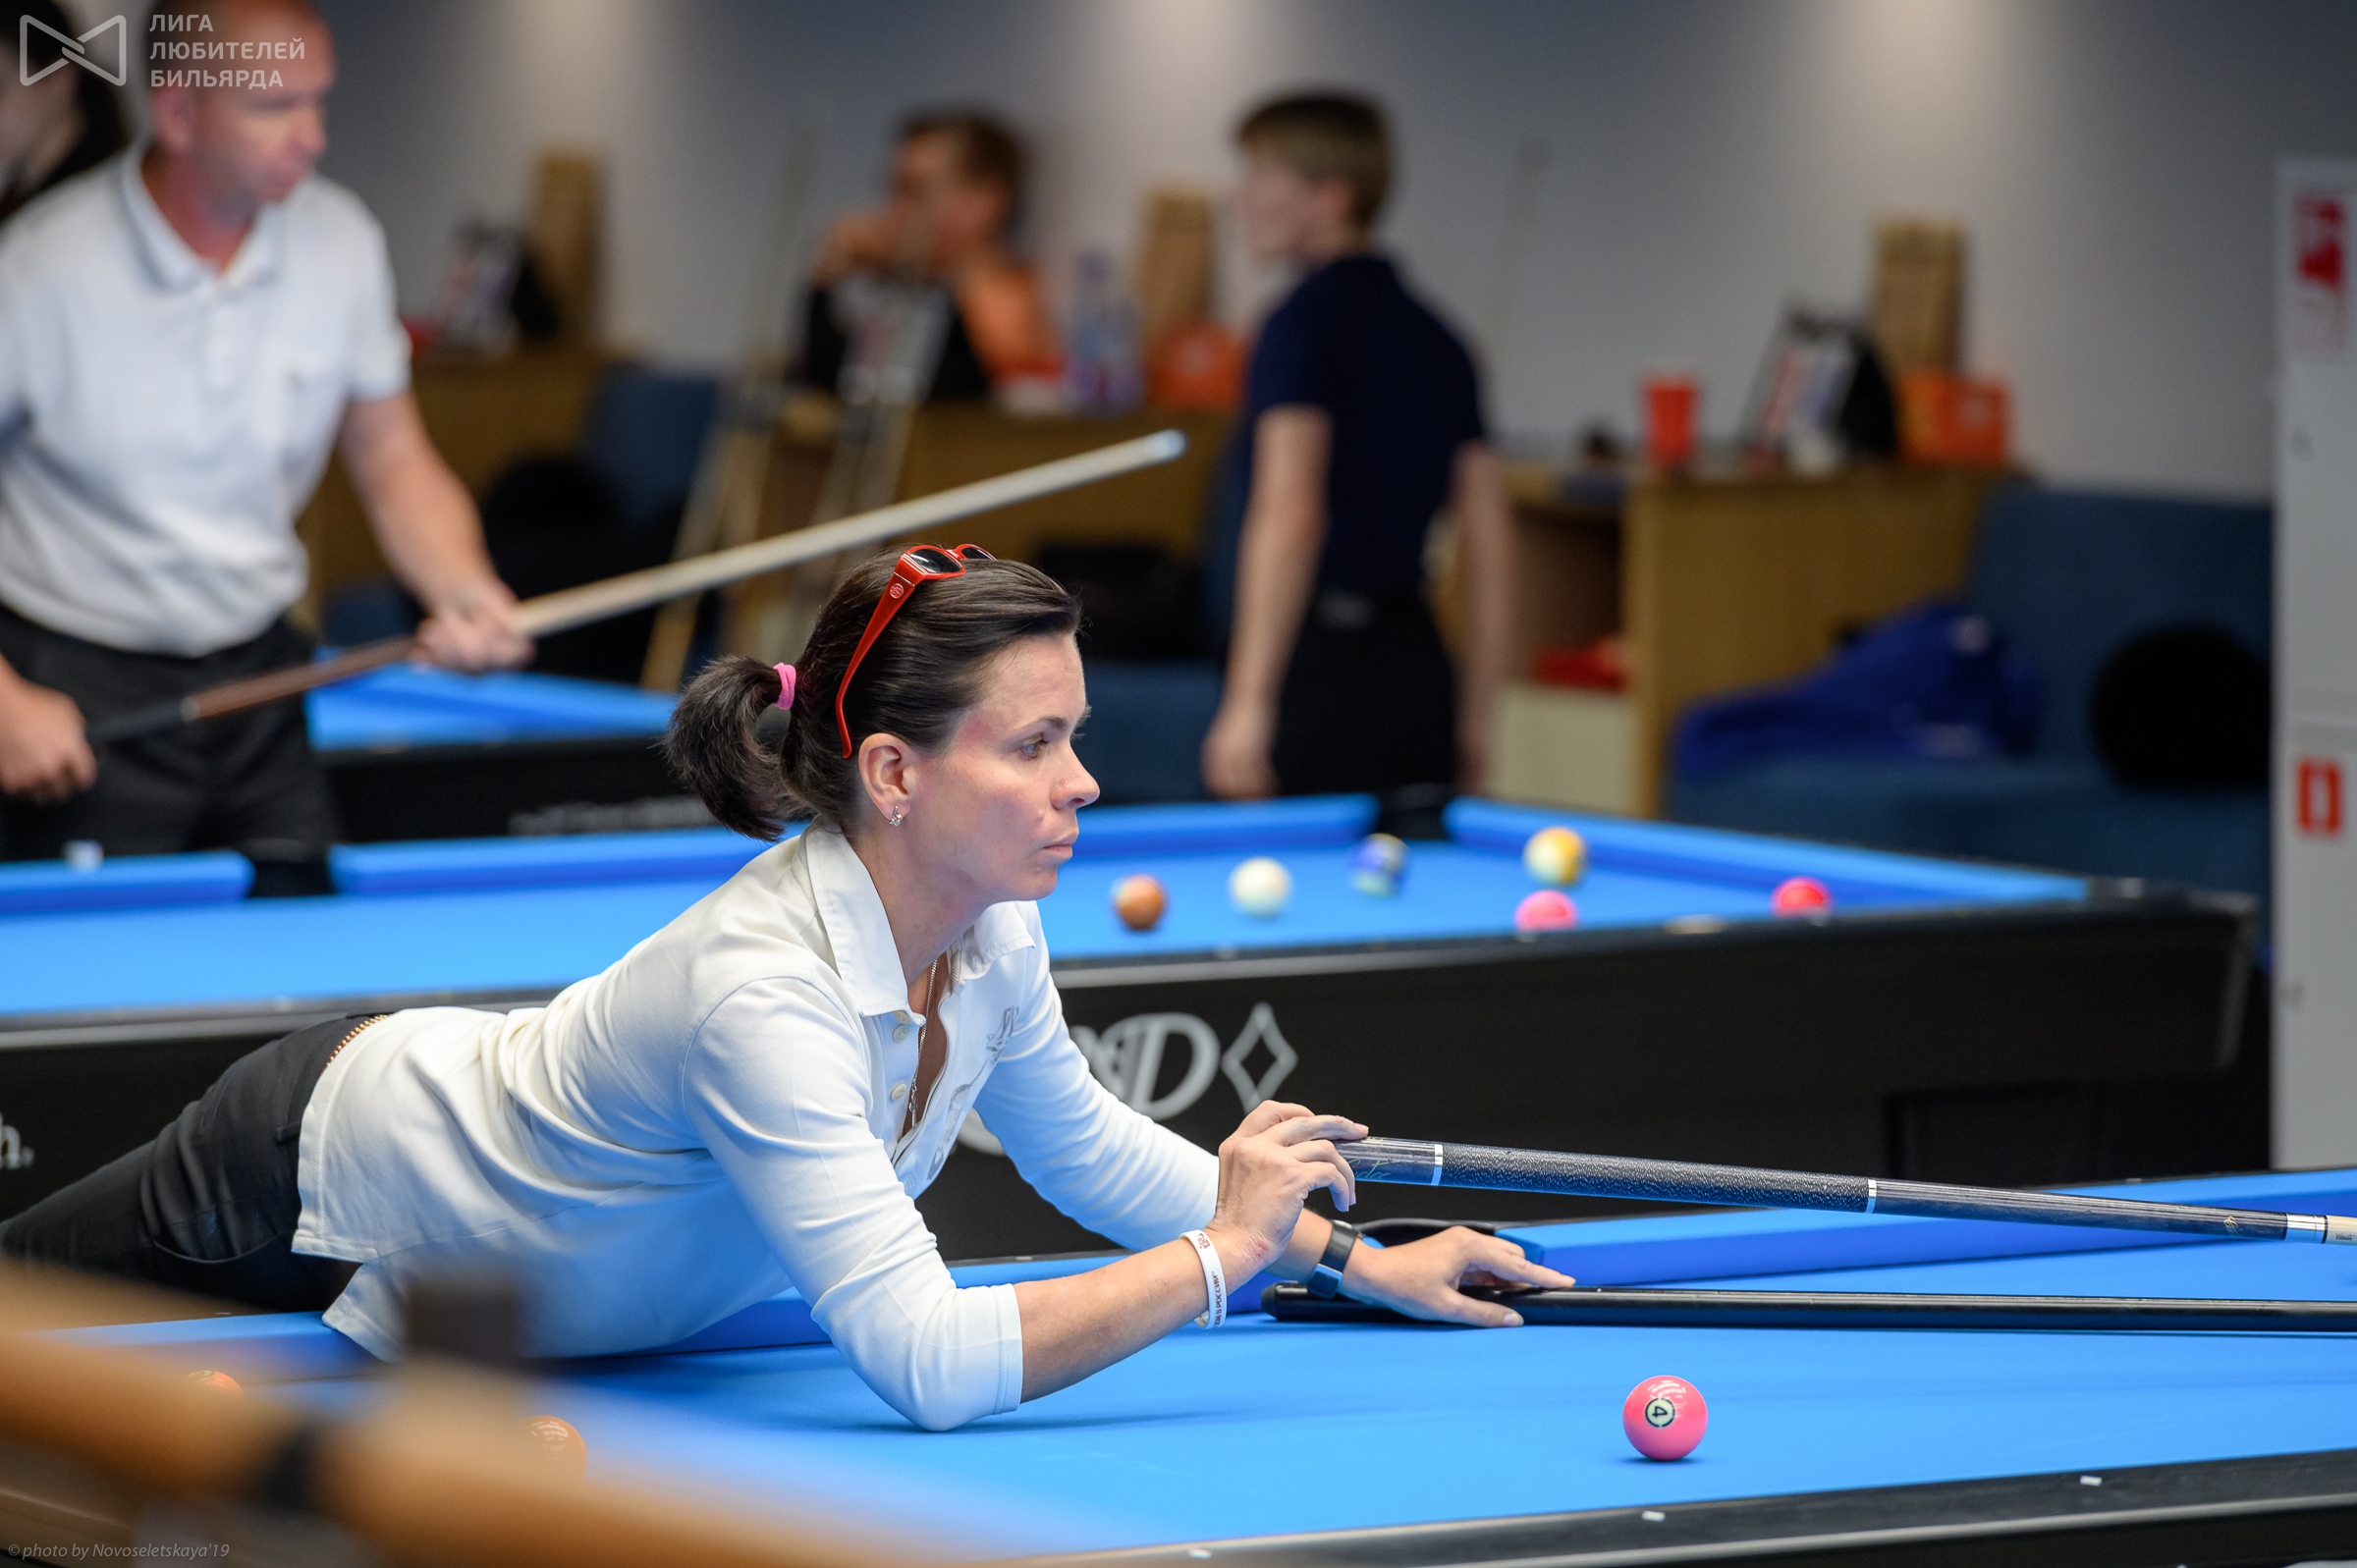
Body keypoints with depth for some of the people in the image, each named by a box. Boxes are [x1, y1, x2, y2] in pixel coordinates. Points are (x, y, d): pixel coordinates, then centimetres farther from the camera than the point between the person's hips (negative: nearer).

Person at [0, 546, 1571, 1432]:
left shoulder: (985, 931, -17)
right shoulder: (764, 992, -42)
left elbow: (1090, 1148, 4)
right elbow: (929, 1364, -46)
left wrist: (1359, 1259, -2)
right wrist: (1223, 1251, -39)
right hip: (320, 1172, -7)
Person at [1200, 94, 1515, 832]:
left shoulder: (1306, 321, -8)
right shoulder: (1437, 341, 18)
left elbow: (1289, 512, -19)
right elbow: (1491, 539, 17)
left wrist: (1249, 701, -22)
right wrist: (1473, 716, 20)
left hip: (1319, 661, -8)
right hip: (1416, 667, 8)